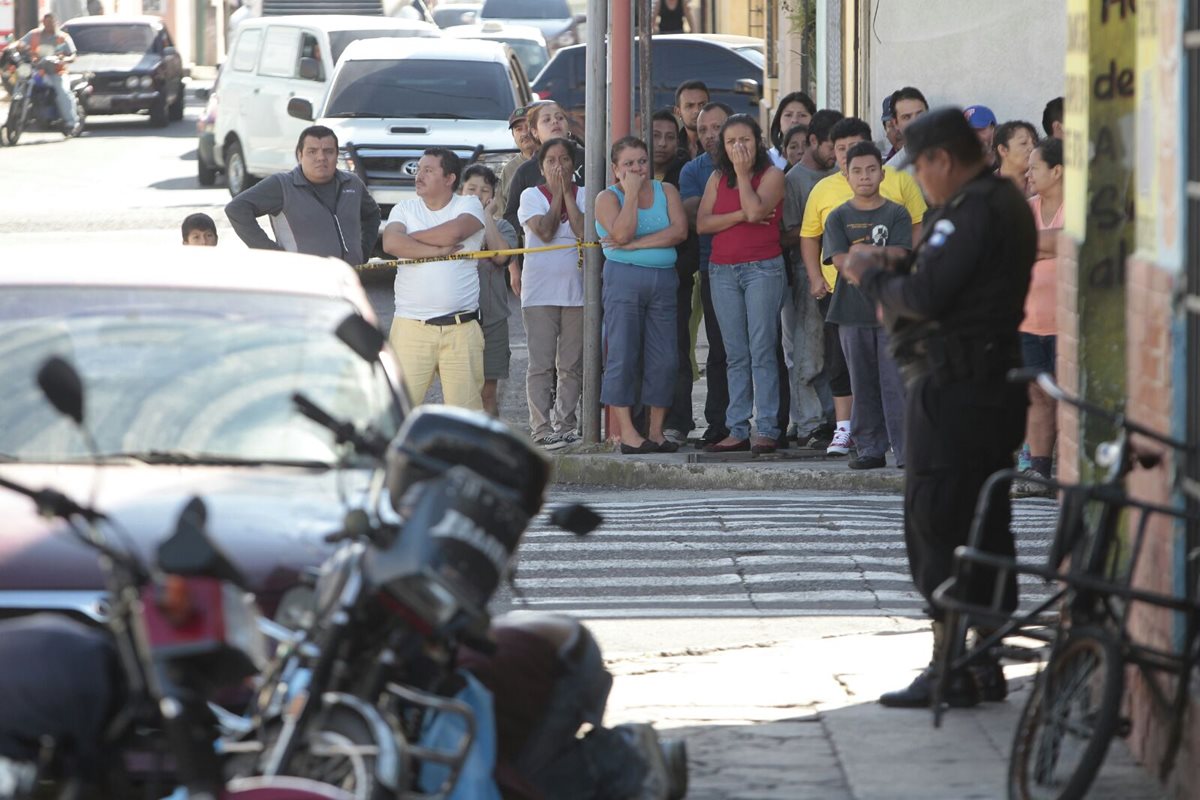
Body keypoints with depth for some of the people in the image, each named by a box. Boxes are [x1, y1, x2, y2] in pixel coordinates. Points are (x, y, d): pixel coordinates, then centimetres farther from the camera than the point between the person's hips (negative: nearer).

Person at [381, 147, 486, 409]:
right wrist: (437, 250, -11)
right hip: (411, 326, 1)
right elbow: (391, 243, -8)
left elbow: (454, 231, -16)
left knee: (466, 405, 0)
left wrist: (410, 237, -4)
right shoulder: (404, 209, 11)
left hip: (461, 327, -1)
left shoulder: (469, 206, 6)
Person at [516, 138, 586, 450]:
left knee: (572, 366, 4)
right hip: (540, 292, -2)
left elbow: (584, 233, -8)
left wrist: (568, 194, -6)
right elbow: (545, 231, -12)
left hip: (576, 290, 2)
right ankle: (541, 428, -7)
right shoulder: (531, 196, 5)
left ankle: (565, 425, 10)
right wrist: (557, 195, -4)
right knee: (541, 365, -6)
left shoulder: (583, 196, 9)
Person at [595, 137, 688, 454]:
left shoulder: (666, 191, 12)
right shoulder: (608, 198, 3)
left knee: (664, 359, 0)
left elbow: (679, 230, -4)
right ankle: (627, 433, -8)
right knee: (623, 355, -8)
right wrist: (631, 193, -8)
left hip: (663, 280, 3)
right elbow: (622, 233, -14)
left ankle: (656, 432, 6)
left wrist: (635, 244, -10)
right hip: (624, 277, -3)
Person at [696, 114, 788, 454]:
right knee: (735, 355, 4)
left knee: (762, 350, -8)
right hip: (722, 270, 5)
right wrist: (741, 216, -9)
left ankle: (767, 429, -8)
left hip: (763, 269, -5)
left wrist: (743, 173, -7)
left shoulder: (772, 175, 1)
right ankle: (737, 430, 4)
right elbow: (702, 223, 2)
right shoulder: (718, 178, 14)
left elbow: (756, 209, -16)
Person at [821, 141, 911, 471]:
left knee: (896, 381, -6)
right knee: (862, 384, 6)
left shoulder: (897, 214, 5)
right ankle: (870, 449, 12)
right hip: (853, 310, 2)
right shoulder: (838, 217, 8)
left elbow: (898, 255, -8)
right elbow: (839, 259, -5)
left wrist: (862, 252, -12)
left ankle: (906, 451, -6)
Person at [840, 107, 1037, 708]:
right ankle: (985, 665, 16)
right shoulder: (1007, 203, 17)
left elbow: (925, 297, -22)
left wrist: (872, 278, -6)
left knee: (937, 528, -6)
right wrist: (895, 270, 10)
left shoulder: (973, 211, -16)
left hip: (953, 389, -10)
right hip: (995, 382, 10)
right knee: (985, 528, 12)